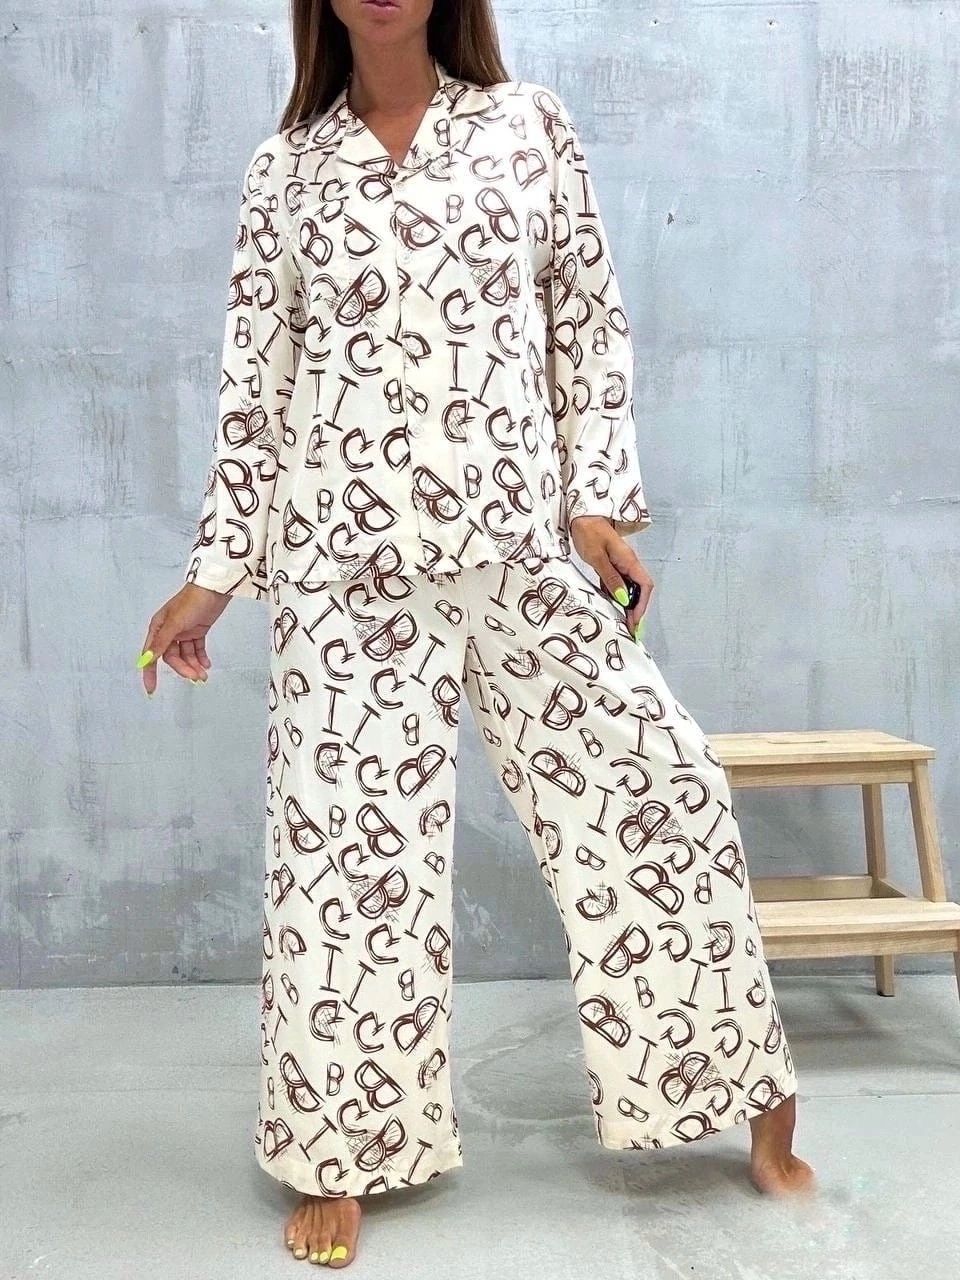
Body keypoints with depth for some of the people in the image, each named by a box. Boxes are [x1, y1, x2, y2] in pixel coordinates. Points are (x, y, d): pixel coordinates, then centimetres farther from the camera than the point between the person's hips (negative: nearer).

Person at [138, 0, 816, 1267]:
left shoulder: (530, 123, 9)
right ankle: (340, 1157, 20)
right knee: (345, 831, 2)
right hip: (348, 559, 0)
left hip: (518, 543, 1)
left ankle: (760, 1102, 22)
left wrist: (599, 500, -4)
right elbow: (255, 388, 8)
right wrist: (212, 573, 4)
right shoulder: (284, 169, 9)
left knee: (659, 787, 0)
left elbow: (592, 331, 7)